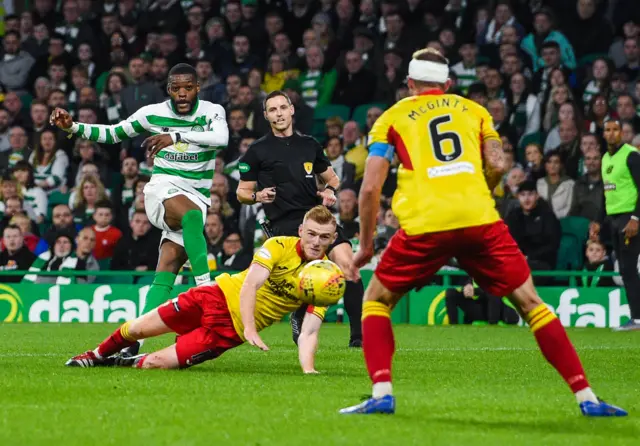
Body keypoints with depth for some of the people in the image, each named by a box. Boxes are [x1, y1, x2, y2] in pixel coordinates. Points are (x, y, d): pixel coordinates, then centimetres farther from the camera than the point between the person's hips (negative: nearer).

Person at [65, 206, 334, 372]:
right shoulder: (280, 246, -13)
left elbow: (309, 332, -16)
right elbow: (249, 285, -22)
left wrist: (308, 369, -34)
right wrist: (250, 328, -36)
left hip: (229, 328, -1)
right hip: (220, 296, 1)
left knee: (157, 363, -12)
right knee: (137, 330, 5)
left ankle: (121, 363, 22)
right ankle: (97, 355, 36)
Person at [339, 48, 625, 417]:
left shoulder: (392, 119, 17)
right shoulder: (473, 110, 22)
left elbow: (371, 186, 8)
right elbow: (497, 166, 8)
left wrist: (366, 245, 17)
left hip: (425, 225, -1)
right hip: (480, 220, 1)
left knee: (377, 300, 18)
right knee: (530, 303, 11)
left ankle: (382, 394, 1)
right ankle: (587, 398, 5)